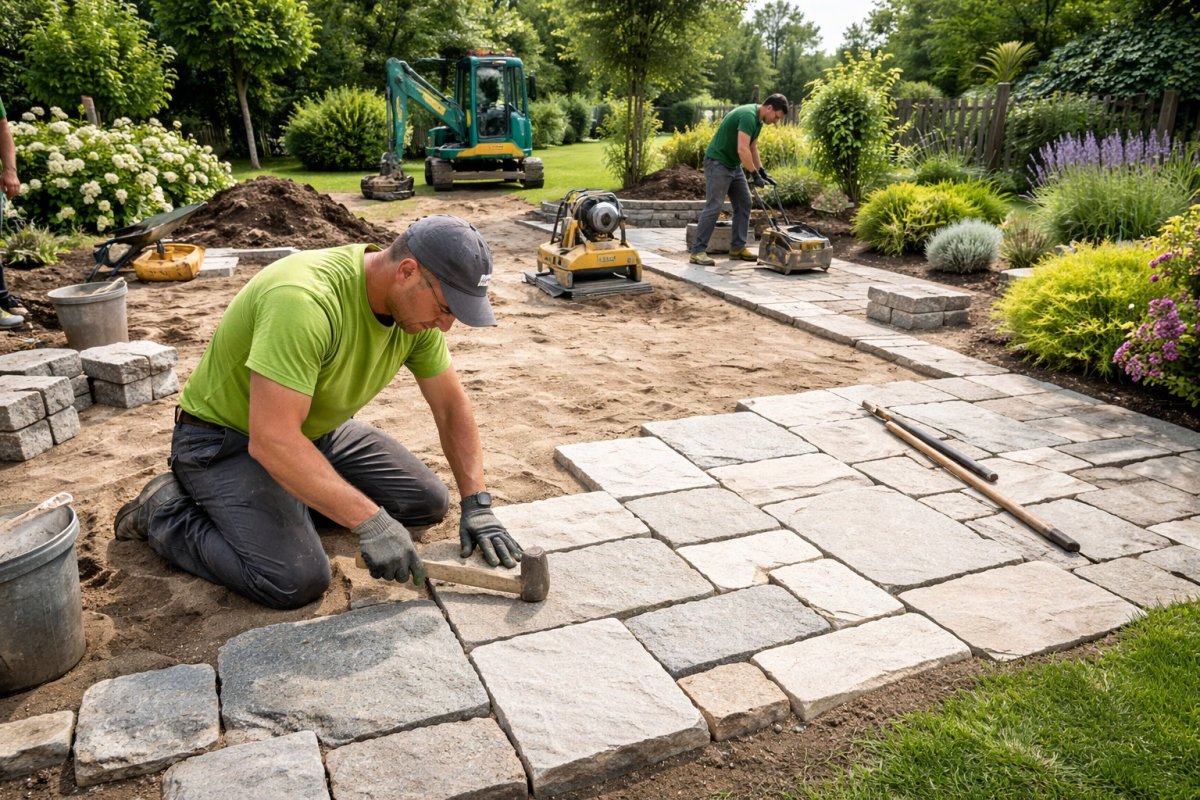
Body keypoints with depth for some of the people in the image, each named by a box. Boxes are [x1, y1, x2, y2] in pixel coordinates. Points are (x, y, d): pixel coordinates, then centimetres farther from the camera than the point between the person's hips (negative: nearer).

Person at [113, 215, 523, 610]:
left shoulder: (416, 304, -11)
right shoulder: (305, 299, -36)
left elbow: (452, 405, -3)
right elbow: (271, 440, -39)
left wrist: (477, 502, -12)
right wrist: (369, 521, -39)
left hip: (317, 430, 8)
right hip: (227, 438, -7)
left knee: (429, 502, 4)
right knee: (297, 581, -24)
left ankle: (288, 499, 14)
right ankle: (169, 514, 1)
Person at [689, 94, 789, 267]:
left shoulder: (757, 119, 9)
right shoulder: (748, 116, -23)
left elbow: (752, 148, 19)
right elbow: (742, 150, -31)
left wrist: (763, 172, 14)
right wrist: (755, 175, -27)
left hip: (733, 165, 10)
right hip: (717, 163, -10)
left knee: (744, 204, 8)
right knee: (713, 206, -13)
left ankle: (737, 248, 13)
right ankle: (697, 251, -9)